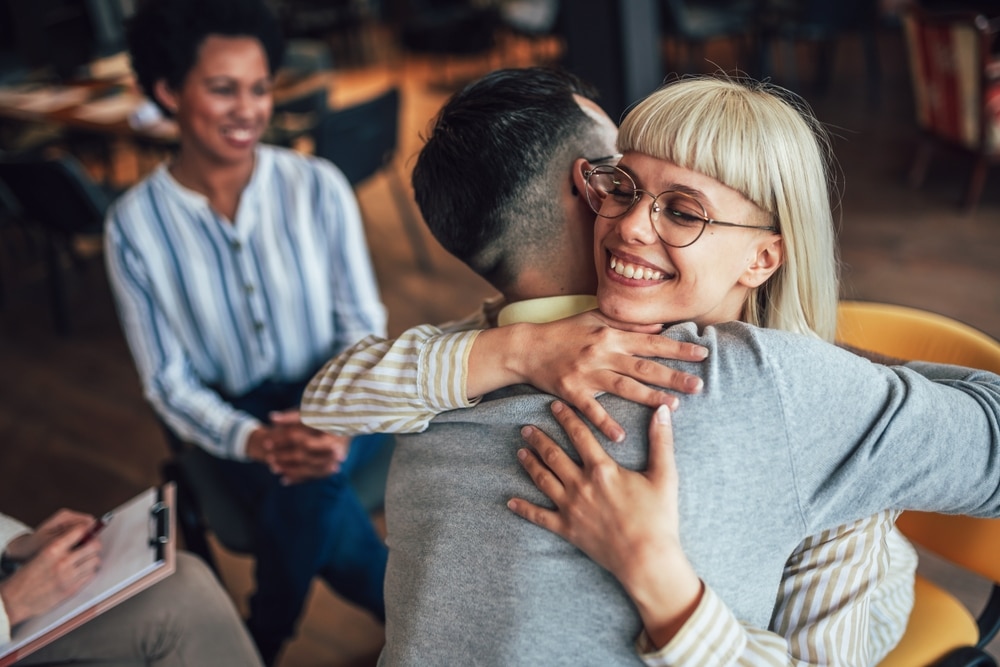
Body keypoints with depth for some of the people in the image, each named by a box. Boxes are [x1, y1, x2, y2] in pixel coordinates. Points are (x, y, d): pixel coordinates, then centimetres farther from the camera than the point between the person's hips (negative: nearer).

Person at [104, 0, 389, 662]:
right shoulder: (135, 225, -9)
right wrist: (256, 440, -23)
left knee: (306, 494, -31)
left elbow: (364, 326, -3)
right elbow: (170, 382, -5)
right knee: (313, 501, -29)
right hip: (235, 421, 0)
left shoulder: (318, 186, -8)